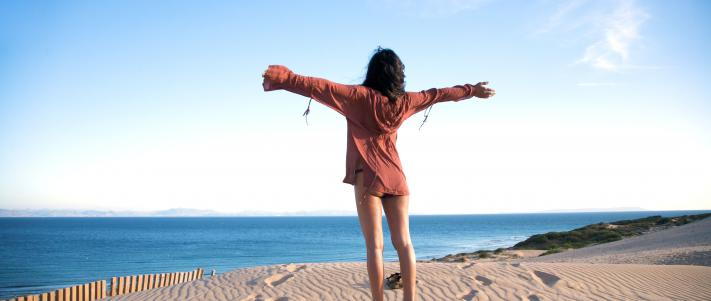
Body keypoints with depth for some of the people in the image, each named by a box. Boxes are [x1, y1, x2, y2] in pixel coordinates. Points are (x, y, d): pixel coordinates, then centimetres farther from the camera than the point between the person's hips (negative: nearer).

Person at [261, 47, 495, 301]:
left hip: (368, 176, -4)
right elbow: (439, 94, 20)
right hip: (395, 176, 4)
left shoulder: (361, 96, -5)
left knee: (374, 244, -5)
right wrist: (472, 90, 35)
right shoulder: (404, 100, 8)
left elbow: (324, 88, -14)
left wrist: (285, 78, -18)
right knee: (403, 242, 4)